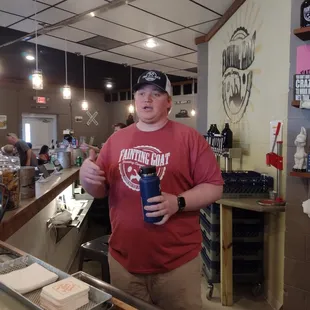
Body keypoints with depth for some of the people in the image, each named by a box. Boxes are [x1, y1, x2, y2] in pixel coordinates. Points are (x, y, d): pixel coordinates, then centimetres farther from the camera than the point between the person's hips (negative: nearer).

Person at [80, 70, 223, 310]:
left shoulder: (190, 138, -6)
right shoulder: (116, 139, 6)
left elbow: (214, 187, -6)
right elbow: (100, 190, 12)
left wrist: (178, 202, -22)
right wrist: (87, 177, -10)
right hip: (123, 258, 4)